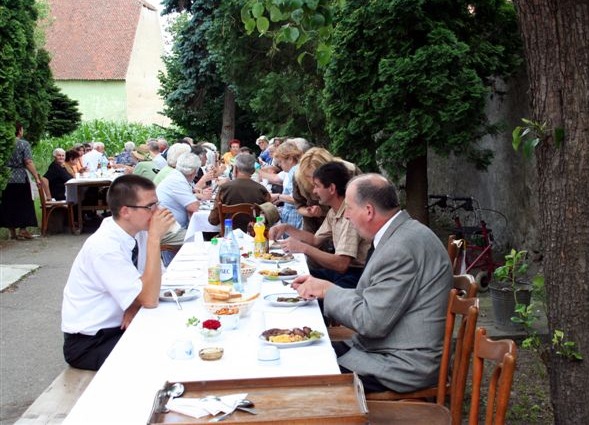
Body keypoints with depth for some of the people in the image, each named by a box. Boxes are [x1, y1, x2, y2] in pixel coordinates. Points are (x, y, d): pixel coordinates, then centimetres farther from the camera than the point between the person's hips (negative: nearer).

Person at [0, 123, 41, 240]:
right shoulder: (24, 144, -8)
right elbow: (28, 163, -14)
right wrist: (36, 177, -10)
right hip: (21, 179, -4)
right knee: (24, 204, 6)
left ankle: (12, 232, 13)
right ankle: (23, 231, 5)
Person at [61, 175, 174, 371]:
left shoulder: (138, 230, -5)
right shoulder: (105, 247, -27)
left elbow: (146, 291, 9)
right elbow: (150, 300, -29)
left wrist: (133, 307, -14)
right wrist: (154, 238, -31)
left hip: (118, 326, 7)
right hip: (88, 343, -7)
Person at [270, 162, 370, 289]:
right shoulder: (333, 212, 9)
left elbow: (341, 264, -28)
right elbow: (316, 240, 19)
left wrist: (303, 248, -24)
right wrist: (287, 228, 7)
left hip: (356, 274, -9)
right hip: (342, 268, 9)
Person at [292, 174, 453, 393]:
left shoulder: (402, 247, -24)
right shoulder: (402, 234, 9)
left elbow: (371, 321, -24)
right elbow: (373, 299, 13)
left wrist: (328, 290, -10)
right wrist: (321, 288, 5)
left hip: (404, 366, -10)